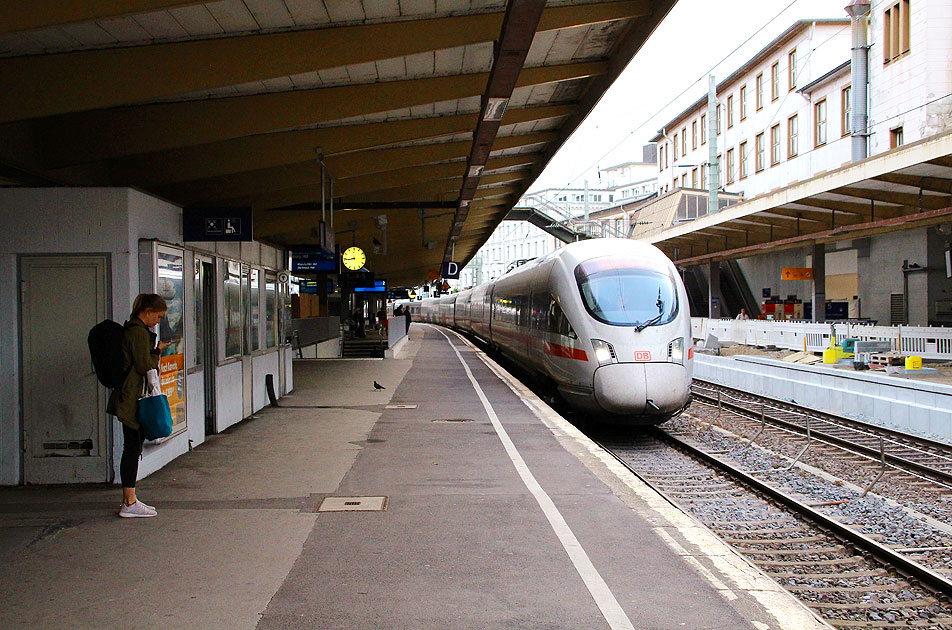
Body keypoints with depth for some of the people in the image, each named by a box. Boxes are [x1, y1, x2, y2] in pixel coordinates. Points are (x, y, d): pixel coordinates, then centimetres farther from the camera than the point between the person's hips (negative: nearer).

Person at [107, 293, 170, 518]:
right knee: (133, 447, -6)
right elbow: (144, 366, -17)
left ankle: (129, 499, 19)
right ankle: (129, 503, -1)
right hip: (133, 397, -11)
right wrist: (157, 352, -1)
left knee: (133, 447, 13)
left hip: (129, 396, 11)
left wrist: (155, 351, 9)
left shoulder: (133, 329, 17)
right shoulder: (139, 332, -15)